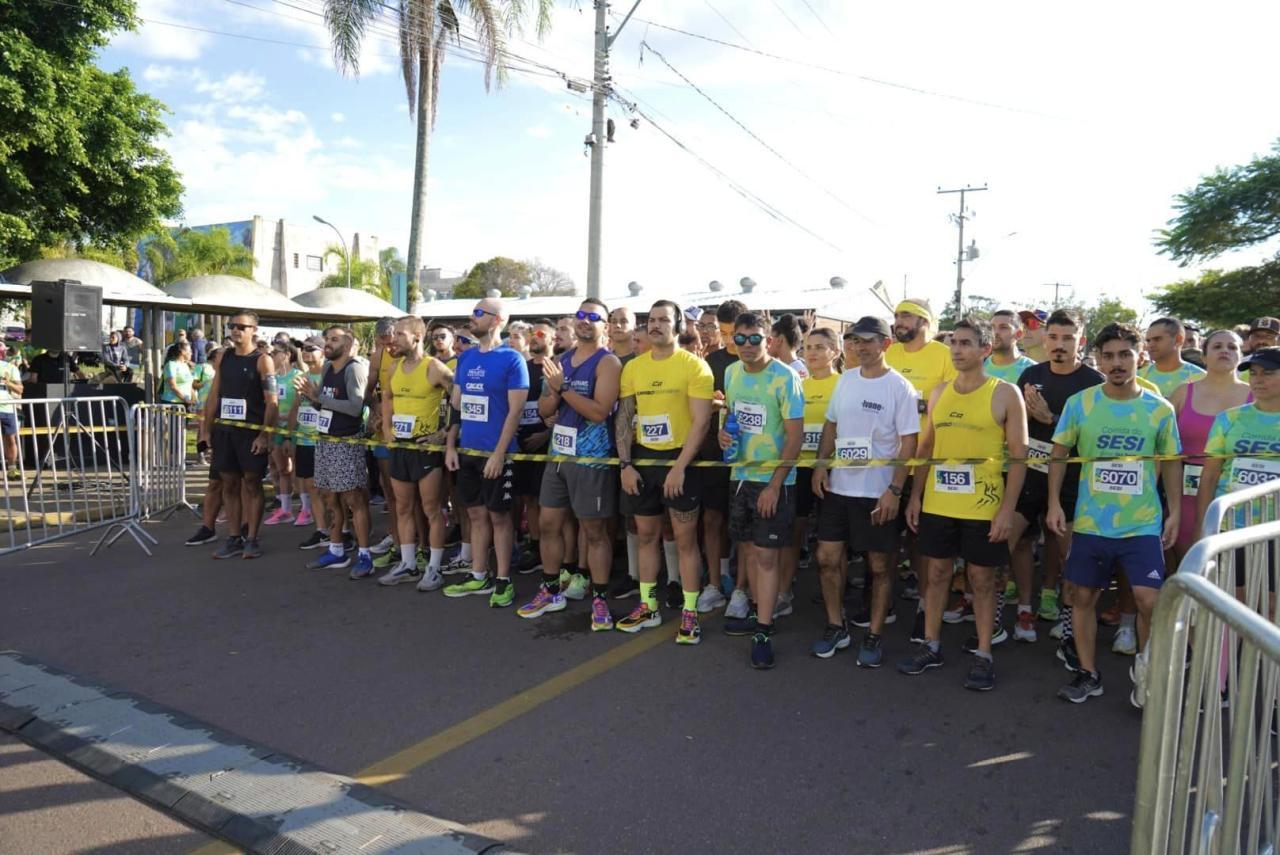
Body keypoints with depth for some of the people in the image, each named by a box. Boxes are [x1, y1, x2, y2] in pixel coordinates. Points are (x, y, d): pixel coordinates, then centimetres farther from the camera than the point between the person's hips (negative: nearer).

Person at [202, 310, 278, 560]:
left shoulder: (262, 360, -5)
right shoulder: (223, 358, 11)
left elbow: (272, 401, -10)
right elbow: (214, 395, 15)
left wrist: (264, 434, -17)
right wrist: (207, 429, 9)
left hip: (251, 431, -5)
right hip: (224, 429, 5)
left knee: (252, 483, 0)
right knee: (229, 483, 8)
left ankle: (252, 539, 8)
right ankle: (234, 539, 16)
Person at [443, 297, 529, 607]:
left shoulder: (511, 359, -9)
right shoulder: (465, 357, 10)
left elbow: (515, 410, -13)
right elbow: (456, 404, 14)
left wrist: (499, 453, -17)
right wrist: (450, 445, 7)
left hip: (495, 453, -6)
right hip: (467, 451, 6)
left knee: (499, 515, 2)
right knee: (476, 514, 12)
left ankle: (504, 581, 13)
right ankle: (479, 577, 23)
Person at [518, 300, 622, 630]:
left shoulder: (608, 362, -9)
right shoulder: (561, 360, 11)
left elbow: (599, 412, -20)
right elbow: (543, 410, 9)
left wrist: (563, 387, -19)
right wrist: (554, 391, -12)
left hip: (591, 459, -7)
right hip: (558, 454, 7)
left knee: (594, 530, 1)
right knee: (548, 524, 13)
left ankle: (600, 600, 12)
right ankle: (550, 591, 28)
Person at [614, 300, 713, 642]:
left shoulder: (694, 366, -7)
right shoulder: (633, 367, 7)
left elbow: (701, 421, -12)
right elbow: (624, 417, 8)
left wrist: (680, 467, -17)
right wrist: (624, 464, -2)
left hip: (679, 459, -5)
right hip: (642, 458, 5)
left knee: (685, 539, 1)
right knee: (646, 535, 13)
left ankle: (689, 613, 11)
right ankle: (648, 606, 26)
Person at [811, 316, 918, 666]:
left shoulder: (900, 388, -9)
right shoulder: (845, 379, 7)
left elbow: (908, 443, -10)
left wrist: (895, 490, -16)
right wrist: (821, 463, 1)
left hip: (878, 492, -5)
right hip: (837, 486, 5)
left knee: (879, 565, 6)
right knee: (828, 557, 8)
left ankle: (874, 636, 21)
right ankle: (836, 627, 25)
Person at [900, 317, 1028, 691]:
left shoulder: (1005, 394, -5)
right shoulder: (939, 393, 8)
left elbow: (1018, 455, -6)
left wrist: (1007, 509, -12)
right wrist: (915, 496, 8)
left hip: (984, 507, -4)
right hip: (937, 503, 4)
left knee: (982, 579, 7)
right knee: (937, 573, 12)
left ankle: (983, 656, 19)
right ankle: (931, 646, 25)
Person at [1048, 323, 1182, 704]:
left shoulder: (1160, 409, -1)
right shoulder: (1078, 403, -4)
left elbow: (1171, 462, 9)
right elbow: (1059, 454, 3)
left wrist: (1175, 511, 6)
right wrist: (1054, 503, -3)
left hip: (1143, 524, 0)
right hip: (1090, 523, 1)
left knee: (1149, 601, -7)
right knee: (1083, 597, 8)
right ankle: (1088, 674, 25)